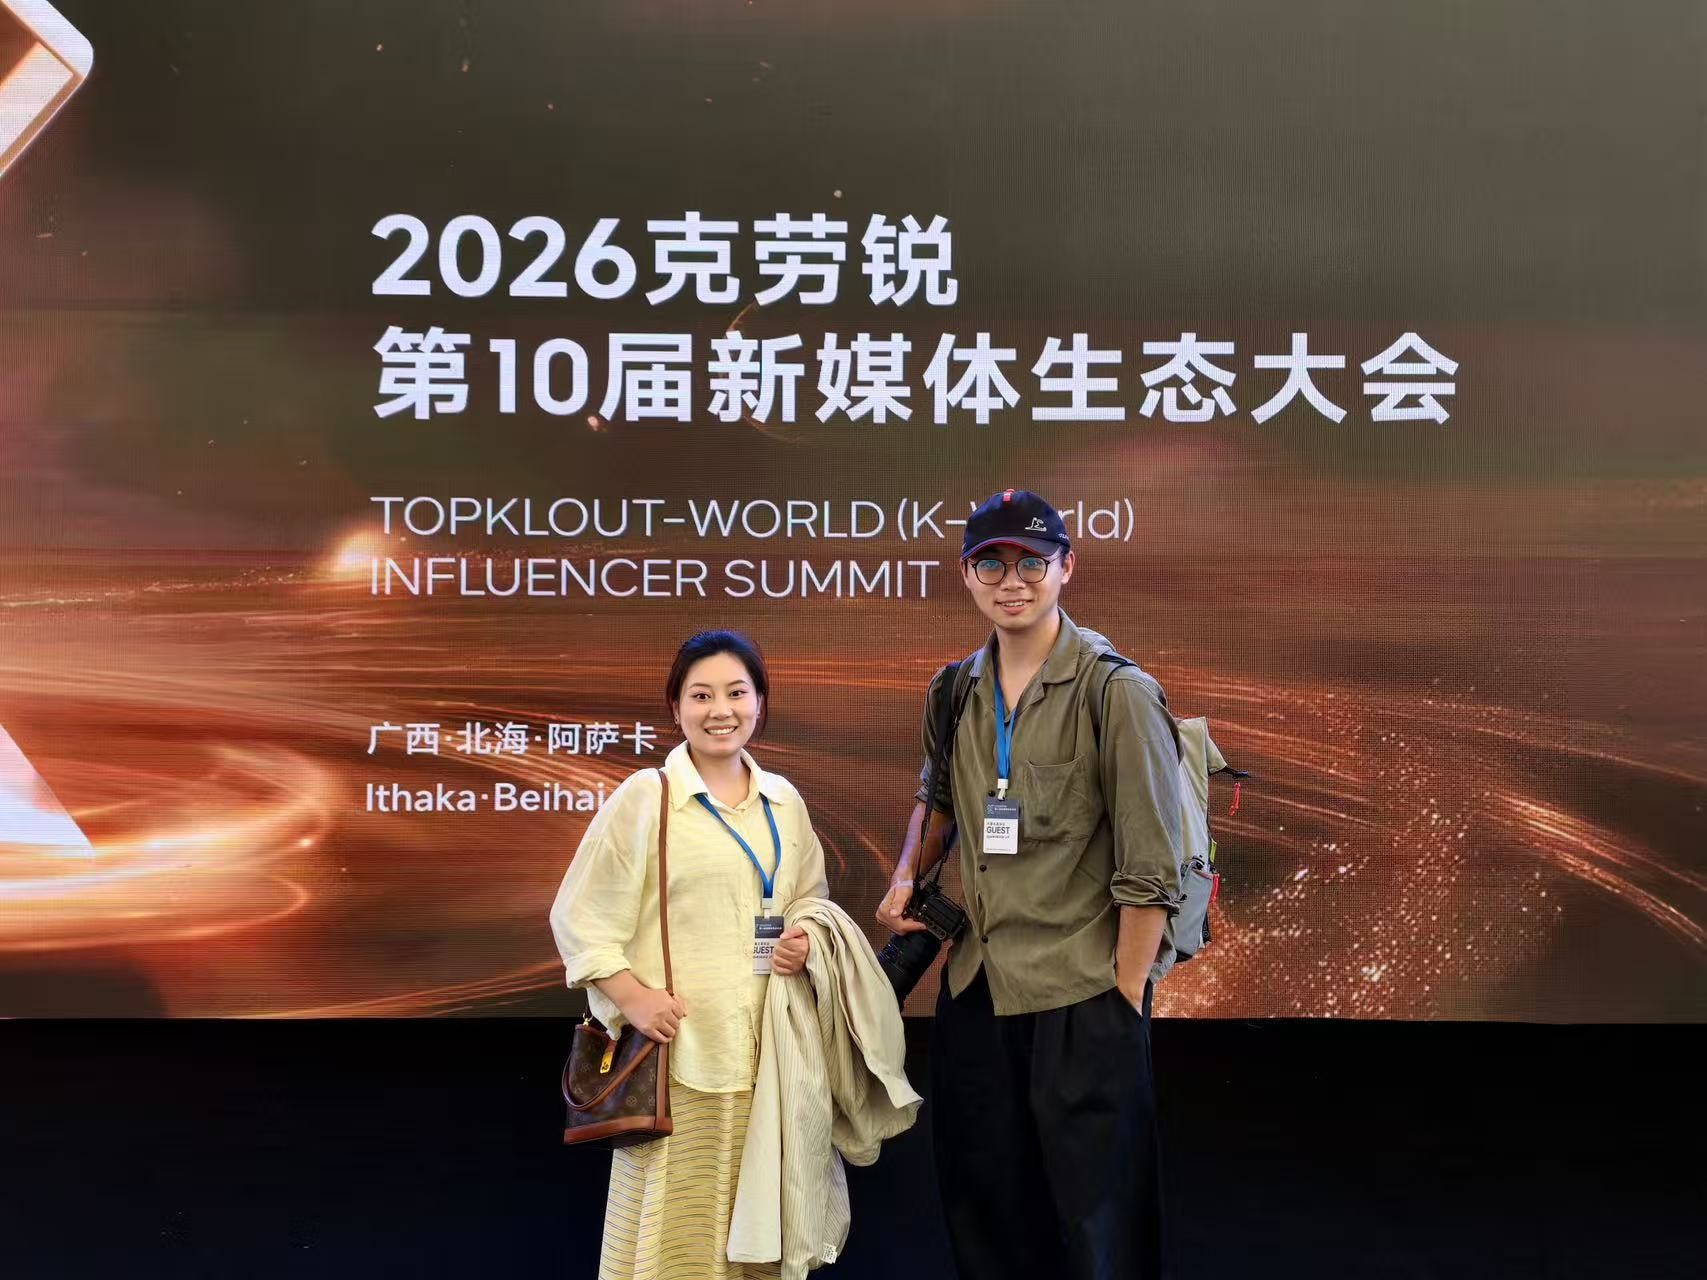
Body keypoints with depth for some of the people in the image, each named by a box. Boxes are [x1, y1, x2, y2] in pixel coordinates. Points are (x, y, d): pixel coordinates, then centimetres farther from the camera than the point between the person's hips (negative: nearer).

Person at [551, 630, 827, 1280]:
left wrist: (805, 944, 2)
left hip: (767, 1048, 5)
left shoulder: (784, 803, 11)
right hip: (678, 1052, -4)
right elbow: (578, 918, -4)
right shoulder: (642, 797, -3)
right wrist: (632, 997, -16)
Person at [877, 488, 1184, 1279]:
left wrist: (1124, 1000, -13)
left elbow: (1149, 871, -13)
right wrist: (907, 875, 7)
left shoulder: (1116, 692, -13)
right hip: (974, 987, 6)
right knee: (981, 1213, 19)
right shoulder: (956, 691, 5)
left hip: (1081, 998, -6)